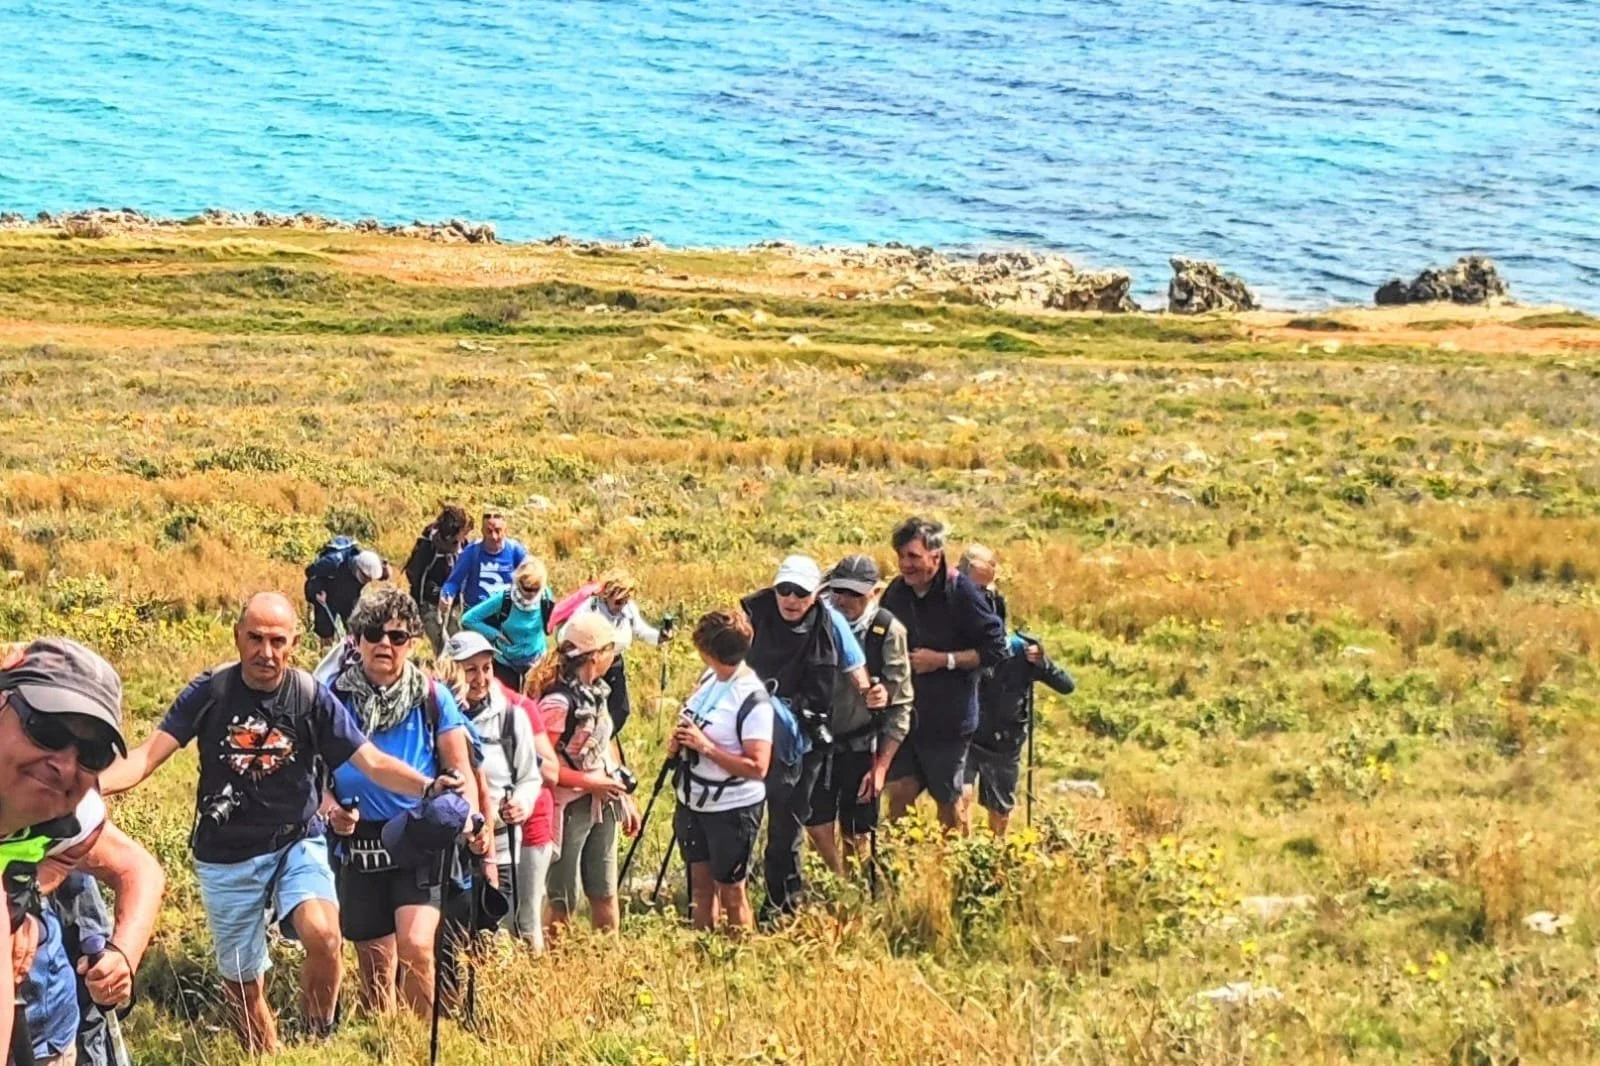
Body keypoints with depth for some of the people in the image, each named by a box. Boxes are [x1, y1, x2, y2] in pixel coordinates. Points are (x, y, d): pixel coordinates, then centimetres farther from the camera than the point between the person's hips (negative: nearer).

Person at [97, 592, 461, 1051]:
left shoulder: (312, 697, -9)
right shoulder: (209, 691, -9)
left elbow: (372, 762, -10)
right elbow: (148, 755, -12)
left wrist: (426, 786, -28)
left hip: (297, 844, -1)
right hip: (226, 857, 1)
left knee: (323, 936, -28)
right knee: (243, 982, 10)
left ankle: (318, 1043, -4)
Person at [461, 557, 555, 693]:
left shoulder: (546, 600, -18)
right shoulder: (503, 598, -23)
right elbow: (468, 619, -17)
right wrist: (495, 634, -19)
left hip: (535, 661, 1)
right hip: (506, 661, -1)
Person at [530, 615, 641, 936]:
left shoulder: (595, 692, 6)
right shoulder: (558, 702, -21)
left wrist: (625, 796, 15)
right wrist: (590, 783, -19)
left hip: (603, 804, 8)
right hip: (570, 808, -8)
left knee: (604, 892, 17)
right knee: (564, 900, 2)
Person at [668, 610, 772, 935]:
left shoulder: (752, 698, -23)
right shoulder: (710, 677, 1)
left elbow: (757, 767, -27)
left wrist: (705, 746, -27)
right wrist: (680, 741, -2)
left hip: (732, 809, -8)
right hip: (692, 802, 8)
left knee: (730, 890, 5)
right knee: (700, 882, 18)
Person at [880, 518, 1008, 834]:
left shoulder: (961, 593, -16)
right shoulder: (896, 591, 1)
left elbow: (995, 649, -13)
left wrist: (943, 660, -19)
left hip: (947, 717, -4)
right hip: (902, 712, 4)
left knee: (949, 801, 9)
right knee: (899, 792, 2)